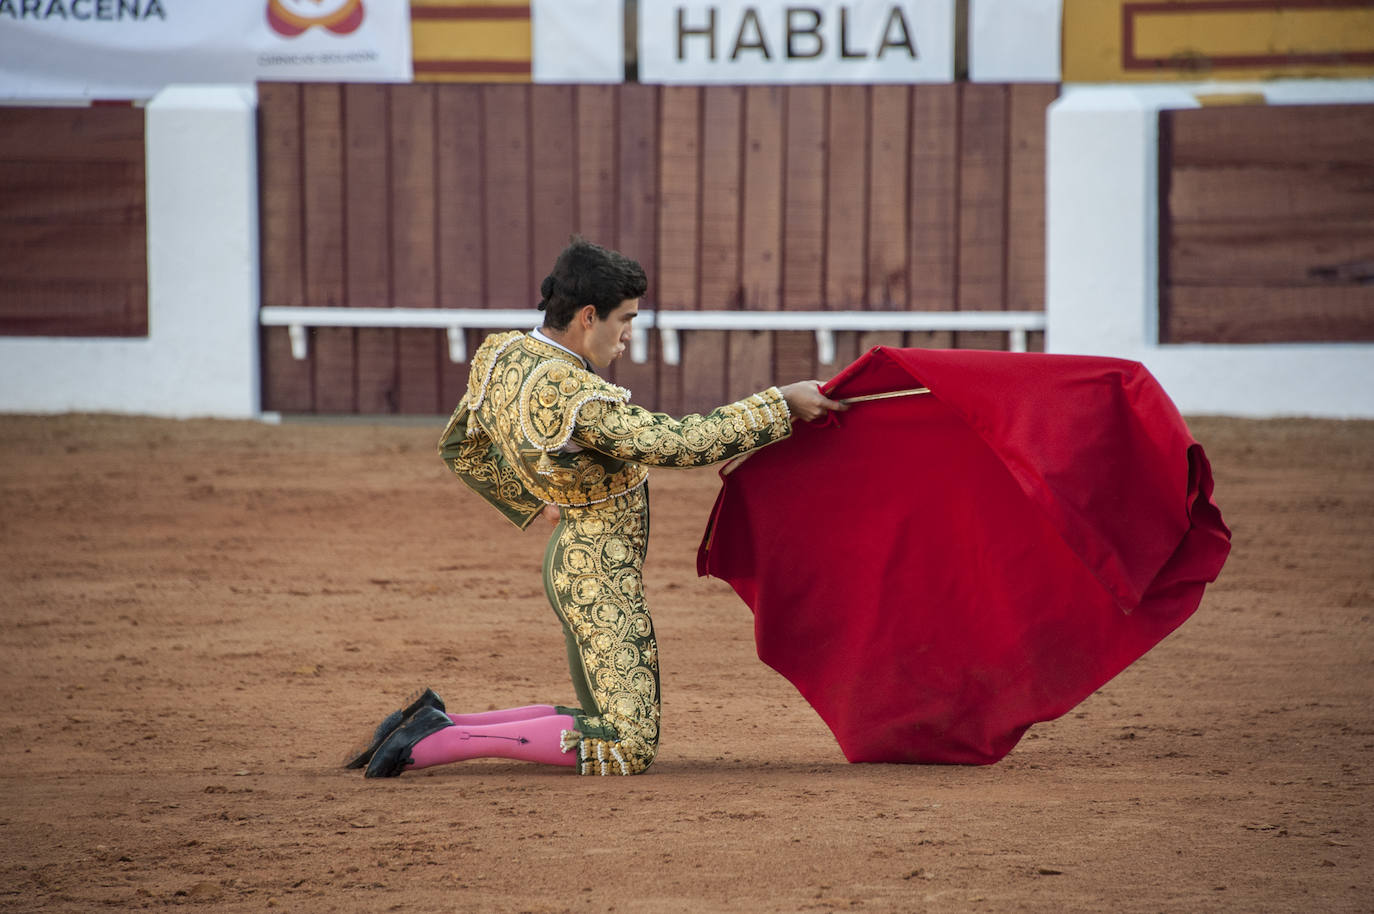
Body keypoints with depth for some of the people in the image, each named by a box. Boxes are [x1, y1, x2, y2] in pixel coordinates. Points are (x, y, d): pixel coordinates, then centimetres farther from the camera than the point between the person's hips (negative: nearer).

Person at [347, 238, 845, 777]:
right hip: (603, 576, -10)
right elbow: (679, 444, -24)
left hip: (570, 557, 10)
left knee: (608, 727, 18)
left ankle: (435, 721, 10)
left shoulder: (498, 355, -1)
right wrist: (781, 403, -17)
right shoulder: (577, 398, -27)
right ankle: (441, 741, -12)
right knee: (628, 749, -10)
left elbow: (460, 449, 13)